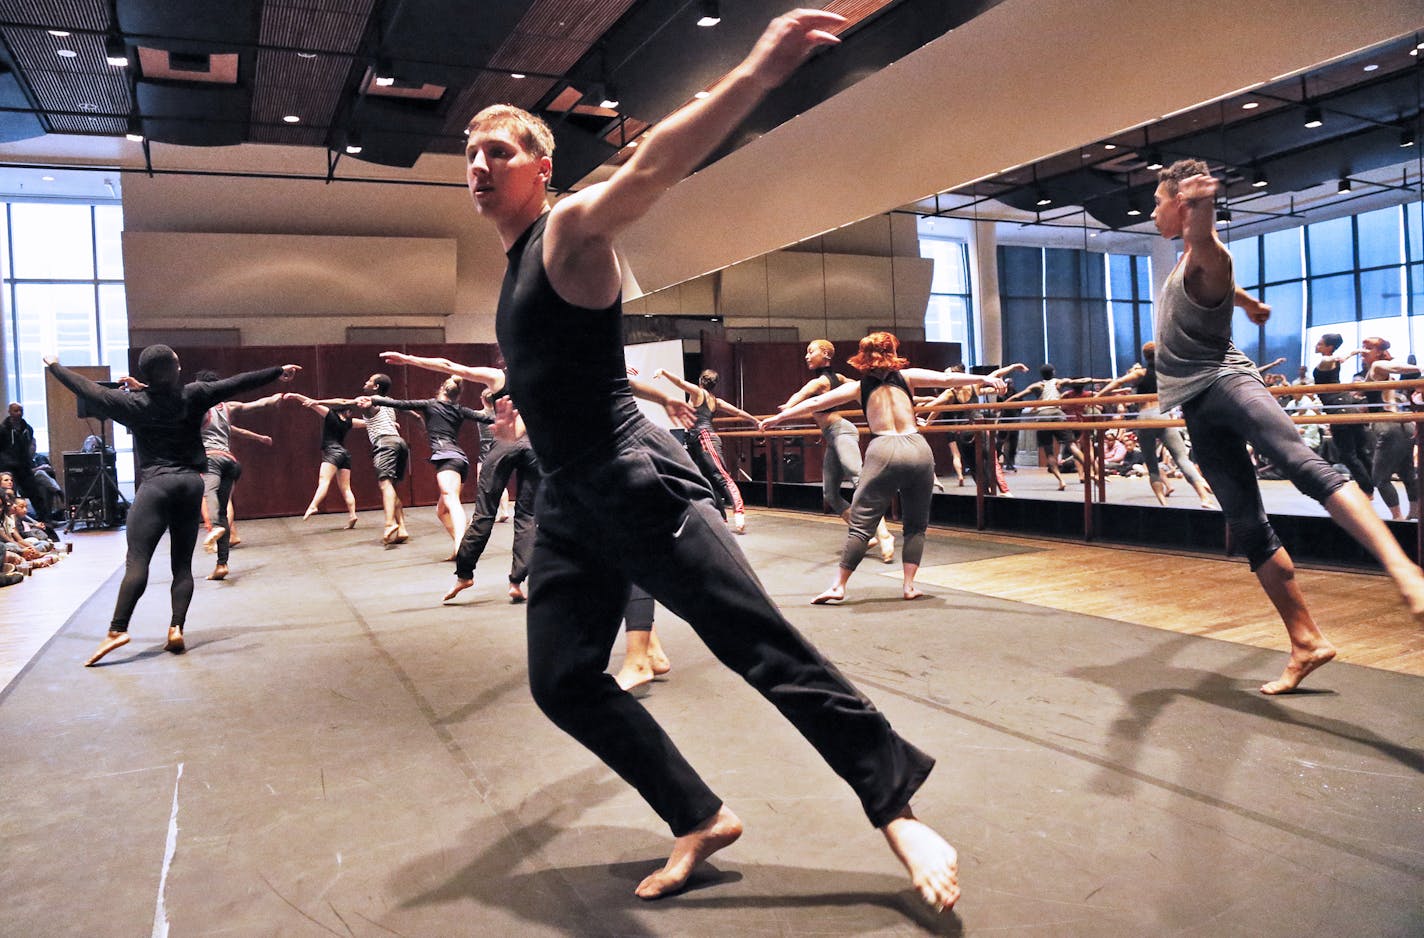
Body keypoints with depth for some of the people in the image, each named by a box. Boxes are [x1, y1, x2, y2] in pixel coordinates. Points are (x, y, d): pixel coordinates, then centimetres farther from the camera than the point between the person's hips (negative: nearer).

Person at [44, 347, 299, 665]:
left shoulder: (133, 403, 1)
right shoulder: (193, 395, 3)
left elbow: (88, 389, 13)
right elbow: (237, 383, 8)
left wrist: (54, 366, 29)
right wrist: (278, 371, 16)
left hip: (156, 484, -2)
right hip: (191, 483, 2)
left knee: (137, 560, -7)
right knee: (182, 563, 7)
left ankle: (118, 630, -15)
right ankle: (177, 628, 0)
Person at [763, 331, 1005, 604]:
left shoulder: (858, 387, 13)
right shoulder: (907, 376, 13)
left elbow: (815, 402, 14)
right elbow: (946, 379, 4)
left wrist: (778, 417, 19)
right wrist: (985, 379, 7)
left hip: (883, 452, -1)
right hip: (918, 449, 1)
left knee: (861, 523, 3)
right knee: (916, 525, 14)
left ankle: (839, 586, 3)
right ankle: (910, 585, 10)